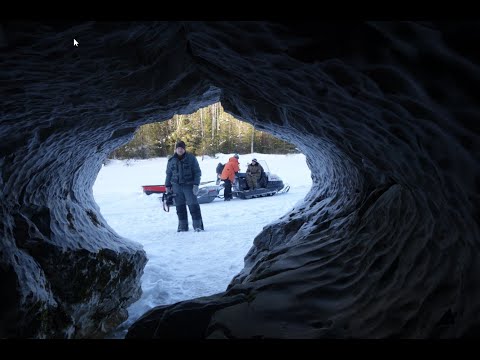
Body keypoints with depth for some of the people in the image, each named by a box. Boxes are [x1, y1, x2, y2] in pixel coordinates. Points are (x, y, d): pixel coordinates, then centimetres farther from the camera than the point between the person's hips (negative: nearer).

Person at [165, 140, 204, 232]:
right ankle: (182, 226, 16)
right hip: (176, 186, 3)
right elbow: (168, 174, 18)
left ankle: (198, 225, -2)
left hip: (189, 185, -3)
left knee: (193, 205, -8)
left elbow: (197, 172, 0)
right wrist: (167, 186, 13)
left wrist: (196, 185, -9)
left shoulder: (191, 158, 0)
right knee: (180, 206, 6)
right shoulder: (171, 161, 10)